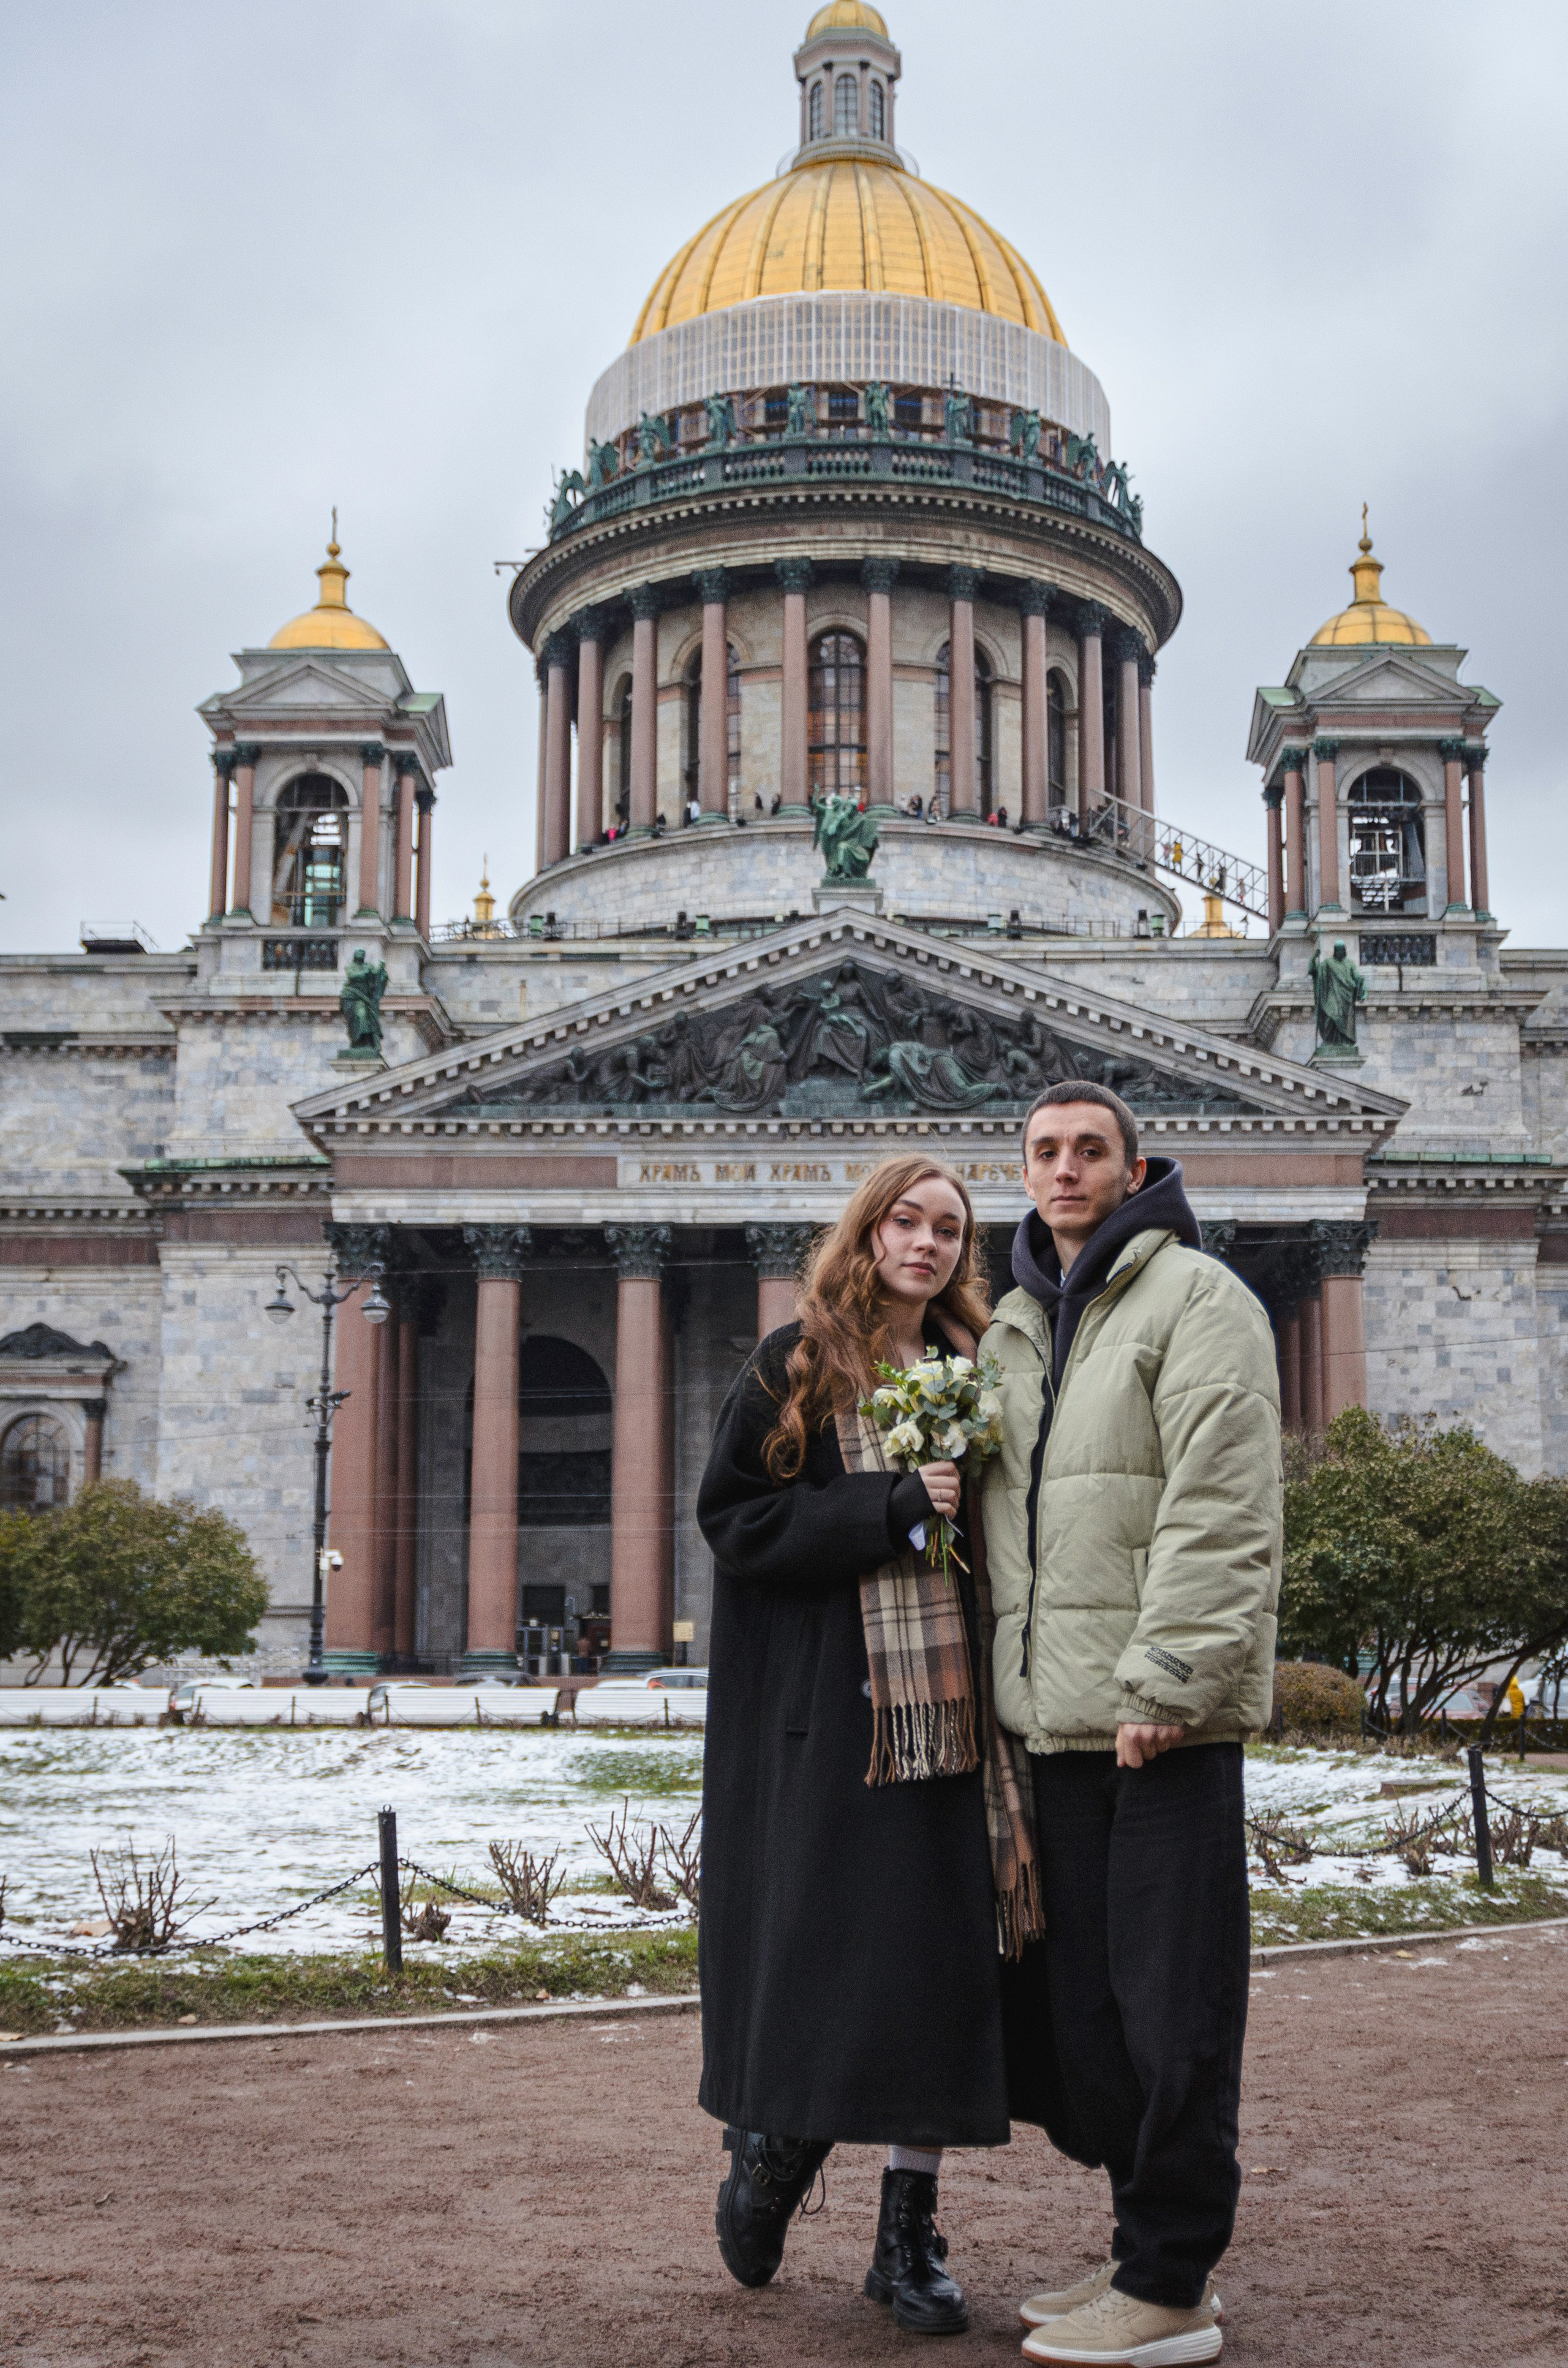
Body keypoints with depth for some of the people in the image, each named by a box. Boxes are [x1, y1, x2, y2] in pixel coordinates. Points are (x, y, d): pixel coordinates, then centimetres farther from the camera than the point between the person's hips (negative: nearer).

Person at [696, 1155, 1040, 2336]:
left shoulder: (967, 1369, 14)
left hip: (945, 1705, 4)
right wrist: (891, 1508, -14)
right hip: (824, 1709, -4)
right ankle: (770, 2153, 23)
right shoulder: (796, 1365, 2)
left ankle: (910, 2233, 12)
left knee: (940, 1957, 2)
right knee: (818, 1945, -4)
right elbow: (733, 1513, -6)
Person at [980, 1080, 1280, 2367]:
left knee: (1171, 2004, -2)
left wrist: (1167, 1676, -20)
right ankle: (1154, 2250, 25)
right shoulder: (1016, 1328, 19)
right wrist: (1008, 1680, 14)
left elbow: (1220, 1510, -14)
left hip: (1163, 1717, -8)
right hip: (1058, 1718, 8)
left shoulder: (1195, 1298, -5)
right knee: (1078, 1996, 12)